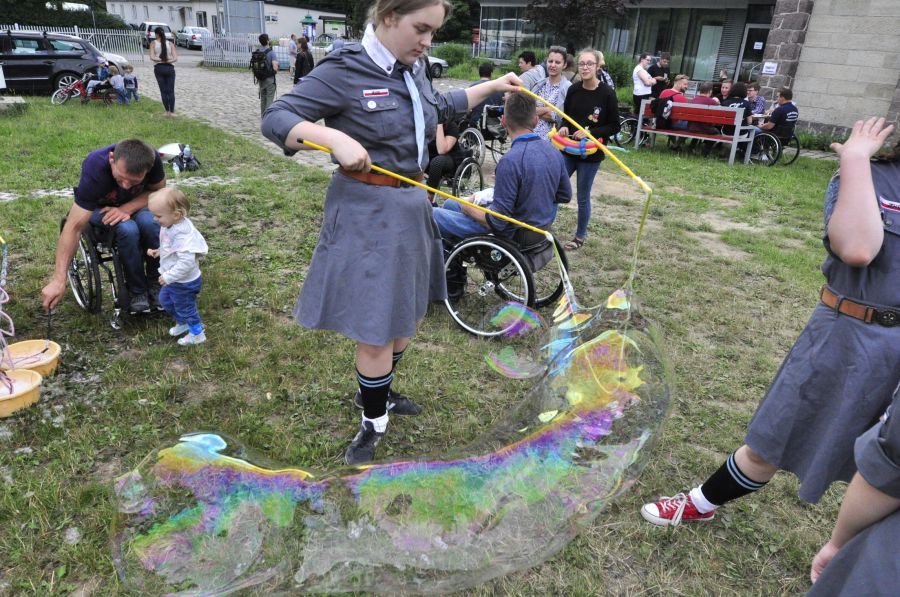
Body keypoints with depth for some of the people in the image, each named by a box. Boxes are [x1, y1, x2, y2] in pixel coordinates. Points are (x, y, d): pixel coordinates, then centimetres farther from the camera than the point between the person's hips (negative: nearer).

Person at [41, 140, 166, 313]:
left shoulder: (152, 158, -31)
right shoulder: (95, 169, -37)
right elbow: (74, 227, -36)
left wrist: (127, 209, -31)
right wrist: (58, 280, -39)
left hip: (134, 204, 2)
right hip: (100, 207, -2)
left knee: (151, 223, -32)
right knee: (127, 230, -34)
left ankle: (154, 283, -9)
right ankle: (137, 291, -13)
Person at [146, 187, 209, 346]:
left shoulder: (182, 235, -35)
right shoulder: (169, 226, -5)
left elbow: (186, 262, -37)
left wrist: (168, 277, -30)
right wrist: (158, 251, 2)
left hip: (184, 282, -10)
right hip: (173, 280, 10)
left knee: (185, 308, 12)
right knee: (165, 300, 28)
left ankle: (197, 334, 34)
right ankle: (181, 322, 51)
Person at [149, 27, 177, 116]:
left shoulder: (153, 43, 0)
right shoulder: (170, 44, 2)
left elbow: (152, 57, -10)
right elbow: (175, 58, -8)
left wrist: (161, 60, -2)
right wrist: (168, 60, -6)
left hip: (159, 68, 0)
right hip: (170, 68, 0)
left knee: (163, 91, 6)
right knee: (171, 91, 2)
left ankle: (167, 111, 6)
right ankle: (172, 112, -1)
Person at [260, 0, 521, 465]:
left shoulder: (412, 70, 7)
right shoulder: (343, 71, -15)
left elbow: (442, 108, 28)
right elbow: (274, 120, -16)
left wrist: (492, 86, 29)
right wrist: (335, 137, -32)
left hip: (412, 205, 8)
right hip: (367, 211, -8)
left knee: (406, 312, 19)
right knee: (375, 327, 0)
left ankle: (376, 391, 43)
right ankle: (373, 423, 23)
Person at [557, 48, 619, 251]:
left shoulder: (607, 94, -12)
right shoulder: (573, 90, 0)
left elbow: (614, 127, -7)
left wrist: (590, 132, -20)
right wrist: (564, 127, -8)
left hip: (591, 154, -4)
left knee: (583, 197, 8)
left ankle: (580, 236, 26)